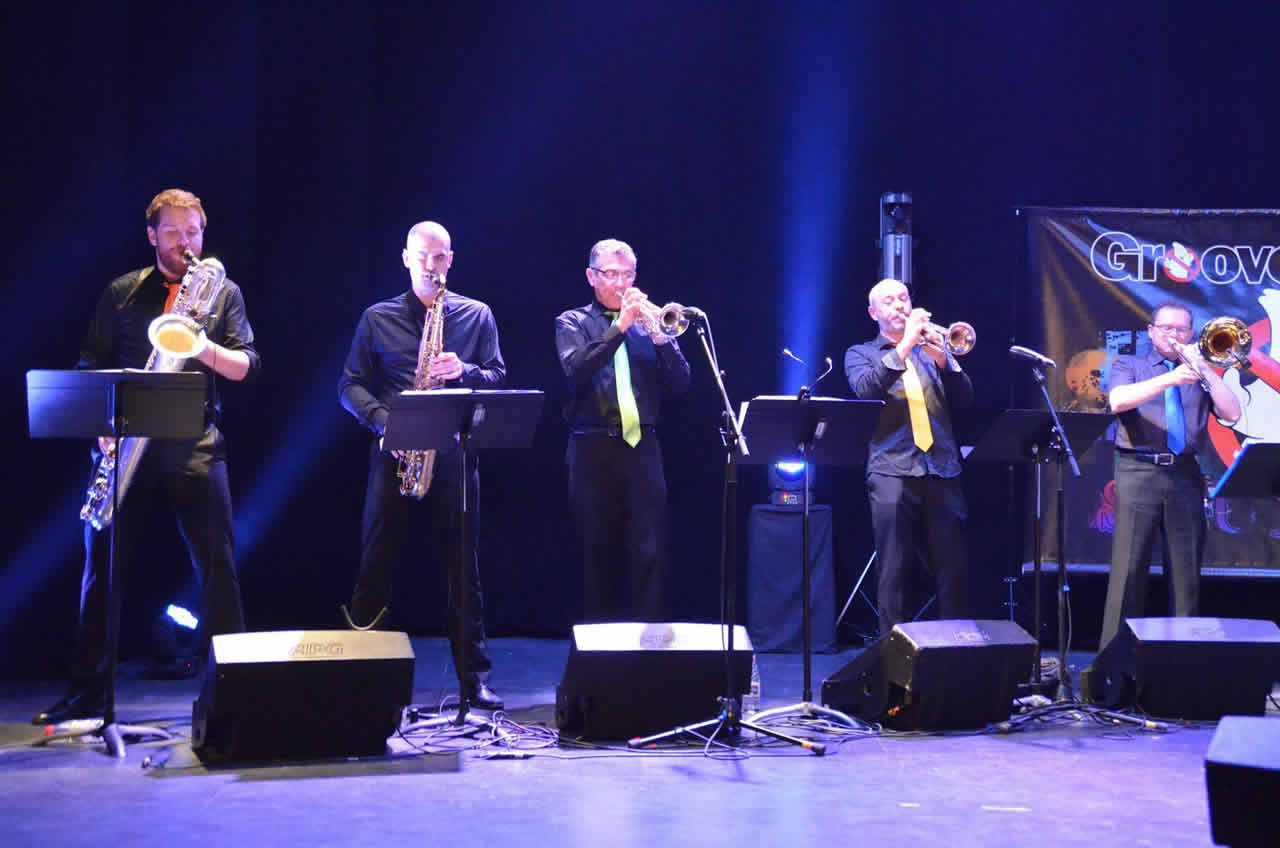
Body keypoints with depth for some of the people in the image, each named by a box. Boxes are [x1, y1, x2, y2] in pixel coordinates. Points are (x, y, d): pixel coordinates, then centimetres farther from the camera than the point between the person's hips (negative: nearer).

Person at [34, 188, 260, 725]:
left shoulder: (223, 293, 9)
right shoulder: (121, 293, 10)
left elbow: (247, 366, 2)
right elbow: (92, 367, 8)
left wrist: (204, 348, -18)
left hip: (196, 448, -1)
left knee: (217, 567, -2)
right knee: (103, 567, 3)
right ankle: (87, 691, 12)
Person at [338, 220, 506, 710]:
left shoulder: (477, 316, 10)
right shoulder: (378, 319, 10)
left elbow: (498, 378, 6)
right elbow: (350, 385, 6)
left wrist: (464, 371, -13)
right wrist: (383, 419, -10)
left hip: (453, 453, 0)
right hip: (395, 454, 0)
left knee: (462, 568, 2)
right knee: (376, 563, 1)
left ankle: (474, 679, 7)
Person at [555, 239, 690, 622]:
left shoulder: (645, 321, 13)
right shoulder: (573, 322, 8)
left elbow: (680, 384, 6)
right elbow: (576, 368, -12)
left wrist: (662, 337, -9)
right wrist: (619, 326, -19)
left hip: (642, 447, 1)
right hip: (593, 449, -1)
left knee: (649, 549, -6)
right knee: (598, 549, 4)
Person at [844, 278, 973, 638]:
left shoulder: (932, 348, 21)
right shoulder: (861, 354, 13)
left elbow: (964, 399, 10)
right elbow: (866, 389, -9)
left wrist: (943, 361, -7)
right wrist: (905, 346, -13)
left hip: (943, 471, 2)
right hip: (893, 472, -2)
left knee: (954, 569, -1)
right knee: (894, 572, -5)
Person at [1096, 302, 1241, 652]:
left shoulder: (1199, 373, 18)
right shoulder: (1128, 365, 11)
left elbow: (1232, 414, 4)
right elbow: (1118, 401, -10)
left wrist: (1204, 369, -4)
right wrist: (1169, 379, -19)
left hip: (1186, 475, 3)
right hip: (1139, 472, -3)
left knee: (1187, 568, 2)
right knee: (1129, 566, -6)